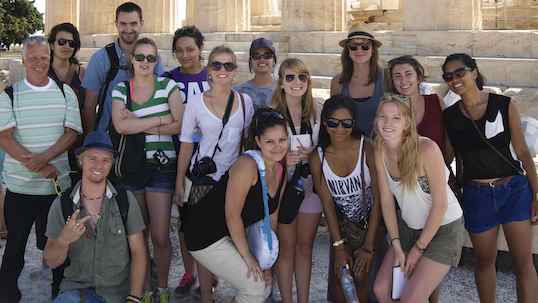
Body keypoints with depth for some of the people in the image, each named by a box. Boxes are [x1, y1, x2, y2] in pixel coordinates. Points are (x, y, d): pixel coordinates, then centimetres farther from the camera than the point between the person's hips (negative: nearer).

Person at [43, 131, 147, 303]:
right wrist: (64, 240, -19)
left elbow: (138, 252, -1)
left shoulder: (125, 200, -2)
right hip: (76, 288, -1)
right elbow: (51, 262, 1)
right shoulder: (62, 204, 0)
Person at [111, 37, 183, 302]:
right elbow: (120, 126, -11)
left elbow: (178, 125, -9)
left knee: (160, 236, -2)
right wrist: (161, 119, -11)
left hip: (162, 166, -2)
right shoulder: (121, 89, 6)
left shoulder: (168, 86, 3)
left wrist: (138, 125, -11)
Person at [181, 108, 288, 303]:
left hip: (231, 235, 8)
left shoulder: (281, 172, 2)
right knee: (255, 286, -10)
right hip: (204, 234, -8)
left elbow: (271, 219, 8)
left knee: (264, 287, 11)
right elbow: (232, 215, -22)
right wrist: (247, 256, -14)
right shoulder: (247, 165, -24)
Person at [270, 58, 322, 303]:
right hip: (282, 184, -3)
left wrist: (312, 154, -10)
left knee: (305, 246, 12)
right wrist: (283, 159, -20)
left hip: (310, 184, 3)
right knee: (286, 247, 5)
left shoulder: (318, 111, 0)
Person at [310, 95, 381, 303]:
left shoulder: (366, 149, -19)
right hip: (341, 224, 2)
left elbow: (378, 199, -16)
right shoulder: (318, 158, -9)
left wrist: (368, 246, -16)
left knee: (362, 275, -12)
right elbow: (327, 204, -7)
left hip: (371, 221, -2)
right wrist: (338, 246, -12)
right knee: (340, 276, -6)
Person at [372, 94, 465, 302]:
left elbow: (440, 204, -21)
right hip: (408, 226, 6)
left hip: (443, 228, -6)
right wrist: (396, 246, -6)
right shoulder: (381, 150, -9)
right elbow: (386, 200, -2)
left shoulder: (426, 149, -26)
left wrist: (418, 248, -13)